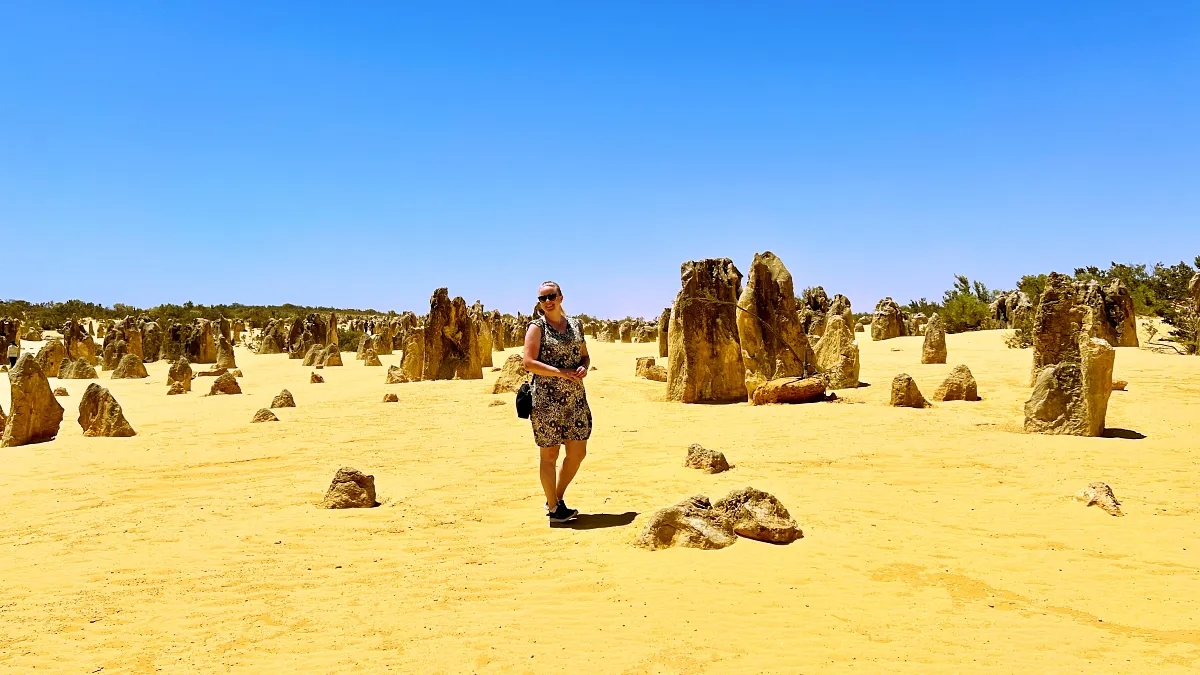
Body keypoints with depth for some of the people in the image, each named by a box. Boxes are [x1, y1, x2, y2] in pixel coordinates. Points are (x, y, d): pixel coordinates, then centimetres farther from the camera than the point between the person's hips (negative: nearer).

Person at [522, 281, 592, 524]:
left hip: (575, 397, 6)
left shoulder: (575, 325, 13)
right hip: (547, 397, -6)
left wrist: (583, 368, -3)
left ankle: (556, 498, 27)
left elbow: (584, 355, 20)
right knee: (550, 453, 2)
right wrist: (561, 372, -19)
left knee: (578, 452, 8)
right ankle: (554, 508, 14)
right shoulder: (537, 327, -4)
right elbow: (529, 363, -12)